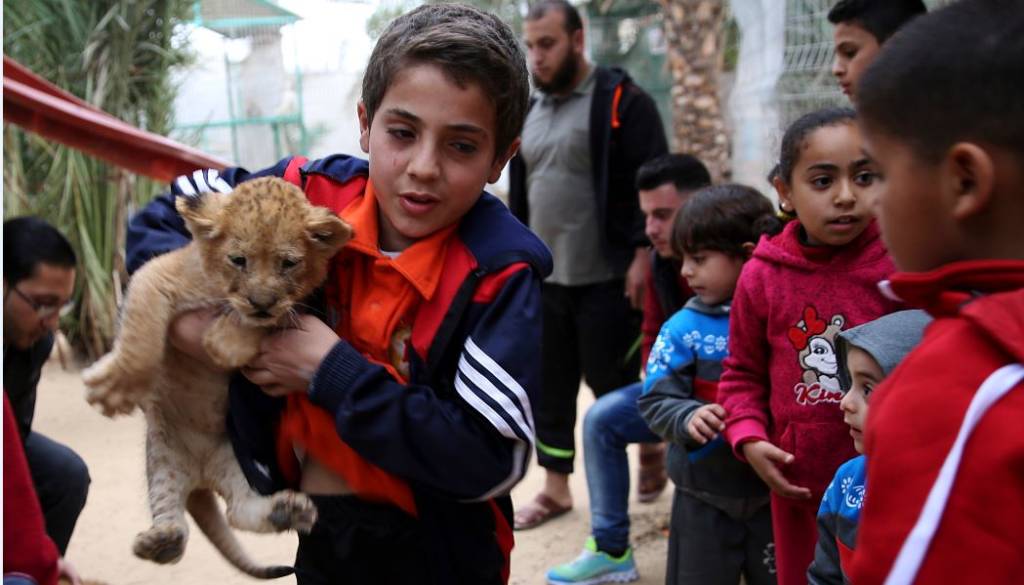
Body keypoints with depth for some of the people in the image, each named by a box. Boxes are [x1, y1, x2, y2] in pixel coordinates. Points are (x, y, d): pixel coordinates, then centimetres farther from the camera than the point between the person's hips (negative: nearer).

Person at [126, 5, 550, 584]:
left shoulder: (500, 273, -21)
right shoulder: (312, 195, -10)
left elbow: (492, 461, -27)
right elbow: (164, 216, 4)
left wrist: (333, 372, -26)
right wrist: (184, 303, -16)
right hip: (315, 532, 4)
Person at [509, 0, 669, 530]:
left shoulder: (621, 102, -7)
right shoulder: (529, 111, 13)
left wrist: (642, 255, -17)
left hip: (606, 280, -6)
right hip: (543, 279, 7)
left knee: (614, 386, 3)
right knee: (548, 388, 12)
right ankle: (555, 488, 25)